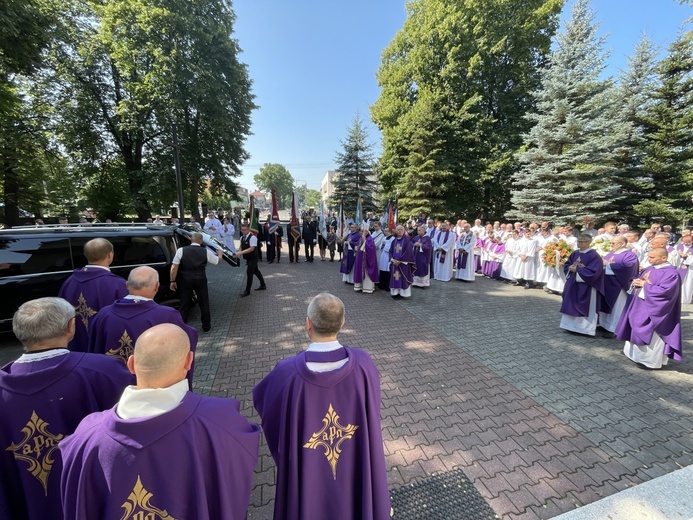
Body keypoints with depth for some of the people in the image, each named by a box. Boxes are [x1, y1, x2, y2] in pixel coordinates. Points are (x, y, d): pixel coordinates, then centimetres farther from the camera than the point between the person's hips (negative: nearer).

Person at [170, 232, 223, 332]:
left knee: (184, 304, 12)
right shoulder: (206, 251, -2)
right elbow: (217, 261, 15)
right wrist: (220, 254, 36)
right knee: (204, 303, 13)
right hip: (200, 280, 0)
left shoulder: (181, 250, -4)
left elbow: (174, 267, -6)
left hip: (185, 280, 0)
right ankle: (206, 326, 24)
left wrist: (173, 281, 4)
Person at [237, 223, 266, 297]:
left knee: (249, 273, -8)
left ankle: (247, 291, 3)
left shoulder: (252, 237, -22)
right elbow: (241, 246, 15)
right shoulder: (242, 237, 5)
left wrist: (241, 252, -32)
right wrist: (239, 252, -6)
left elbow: (252, 248, -27)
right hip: (248, 258, 9)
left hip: (253, 258, -9)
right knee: (256, 271, 19)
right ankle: (263, 285, 35)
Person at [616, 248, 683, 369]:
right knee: (636, 331, 17)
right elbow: (638, 280, 16)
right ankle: (636, 353, 31)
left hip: (653, 309, -8)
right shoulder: (649, 269, 10)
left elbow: (664, 291, -23)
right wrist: (636, 282, -6)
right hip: (639, 306, 9)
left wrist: (645, 285, -17)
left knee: (650, 335, 0)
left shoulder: (671, 273, -15)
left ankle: (651, 360, 11)